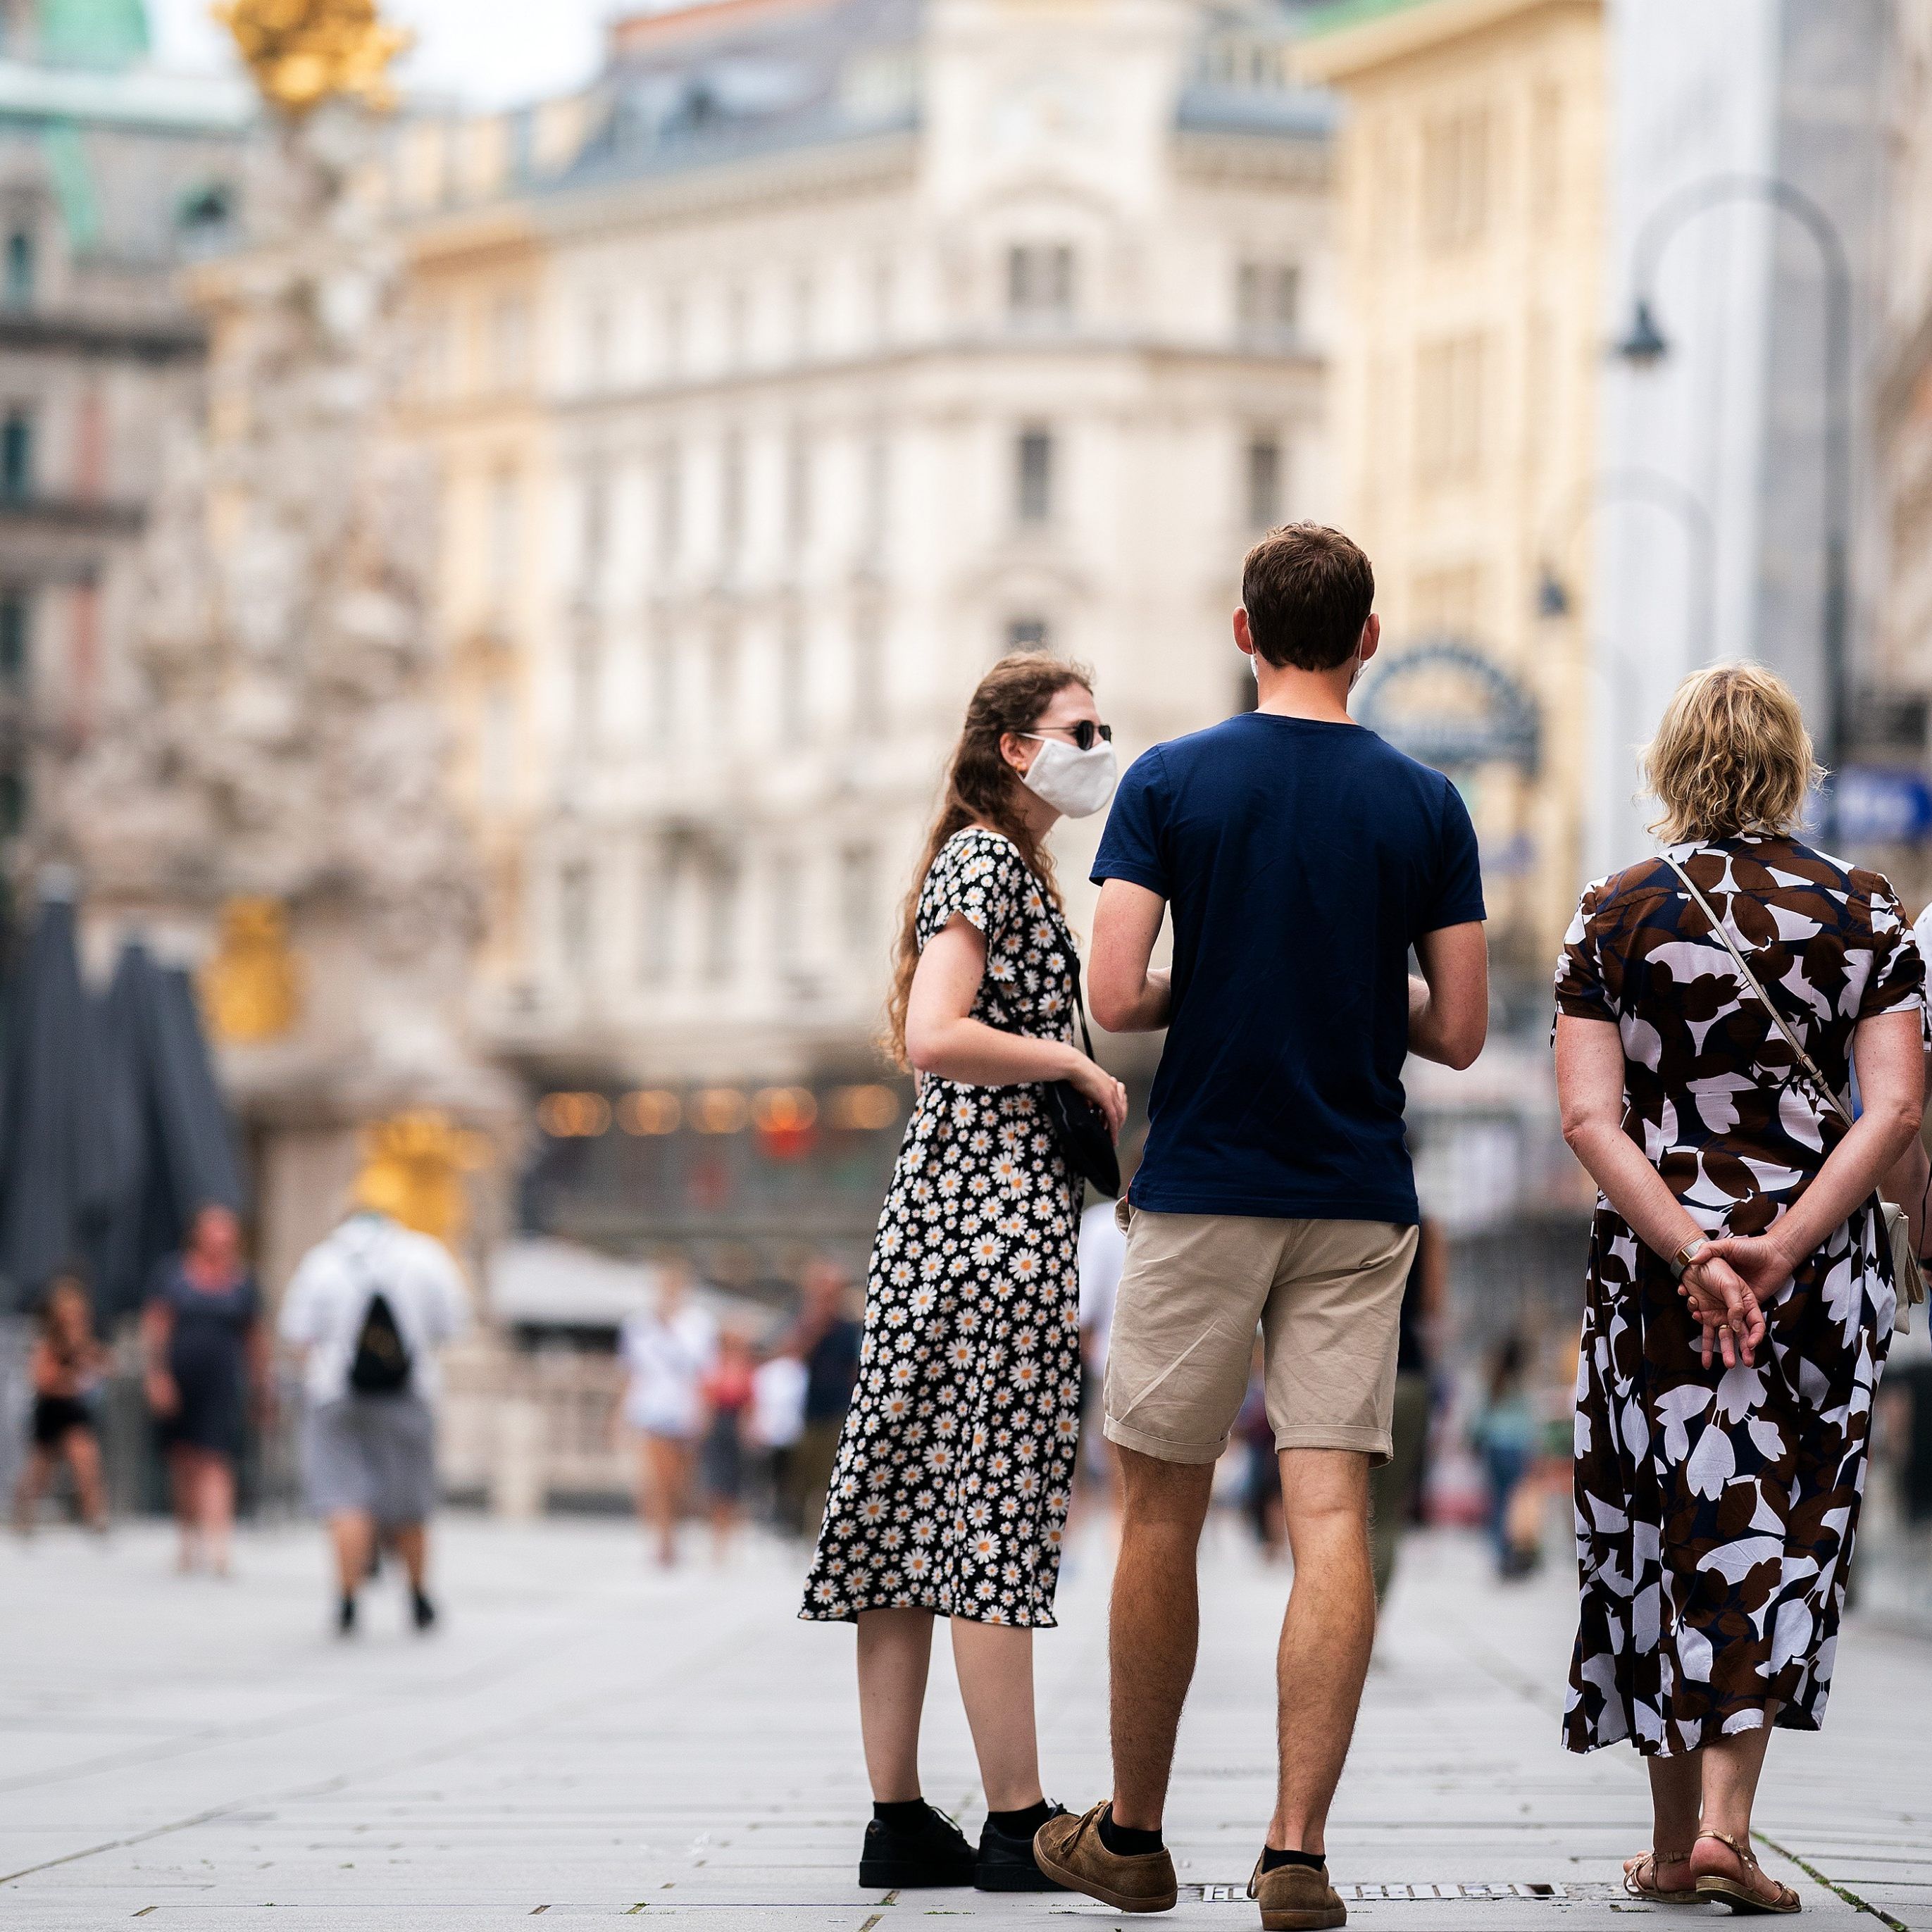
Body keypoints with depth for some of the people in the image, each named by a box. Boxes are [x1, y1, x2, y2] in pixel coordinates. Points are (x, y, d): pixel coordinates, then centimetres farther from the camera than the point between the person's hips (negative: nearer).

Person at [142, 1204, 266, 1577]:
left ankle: (216, 1543, -22)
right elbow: (154, 1326, 2)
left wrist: (260, 1392, 13)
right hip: (179, 1377, 1)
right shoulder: (172, 1273, 5)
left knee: (216, 1462, -13)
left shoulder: (243, 1281, 7)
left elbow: (255, 1338, 13)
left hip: (224, 1379, -1)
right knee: (185, 1462, 9)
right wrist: (157, 1375, -8)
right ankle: (190, 1537, 24)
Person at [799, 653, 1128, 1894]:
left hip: (940, 1225, 10)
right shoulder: (990, 862, -9)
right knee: (994, 1517, -8)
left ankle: (898, 1821, 6)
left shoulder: (1000, 865, 21)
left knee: (915, 1513, 5)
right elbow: (934, 1036, -21)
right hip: (1001, 1218, -10)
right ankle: (1019, 1826, -6)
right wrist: (1079, 1065, -12)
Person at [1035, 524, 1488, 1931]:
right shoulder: (1425, 804, 1)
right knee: (1332, 1514, -2)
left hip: (1201, 1193, -1)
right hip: (1359, 1202, 1)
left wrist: (1212, 989, 10)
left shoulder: (1170, 783, -4)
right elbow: (1459, 1031, 1)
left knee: (1163, 1511, 9)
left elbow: (1115, 998, -11)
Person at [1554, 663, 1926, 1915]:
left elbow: (1589, 1116, -10)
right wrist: (1782, 1246, -15)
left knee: (1669, 1531, 10)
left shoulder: (1618, 914, 0)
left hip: (1653, 1252, 0)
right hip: (1825, 1267, 0)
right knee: (1775, 1531, 7)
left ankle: (1676, 1841, 14)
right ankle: (1726, 1824, -6)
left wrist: (1691, 1249, -15)